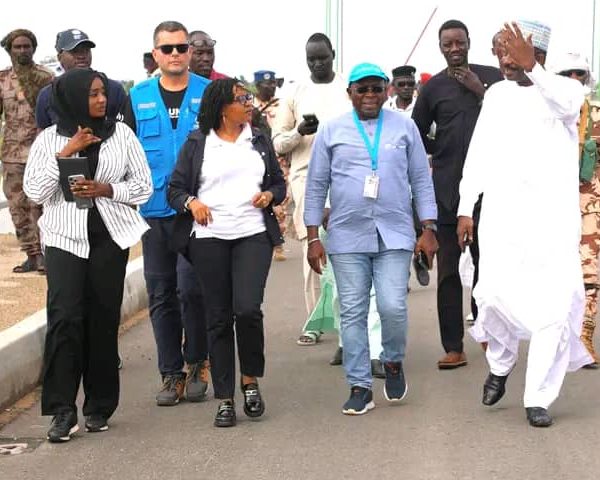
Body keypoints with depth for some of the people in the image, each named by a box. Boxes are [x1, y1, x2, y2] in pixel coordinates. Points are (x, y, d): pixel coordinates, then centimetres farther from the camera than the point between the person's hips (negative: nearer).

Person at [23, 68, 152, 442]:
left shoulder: (121, 134, 7)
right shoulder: (49, 138, 5)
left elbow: (144, 186, 7)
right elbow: (35, 192, -3)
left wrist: (107, 190, -9)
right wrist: (65, 153, -11)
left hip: (110, 236, 1)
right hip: (65, 237, -1)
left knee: (104, 319, 1)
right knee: (65, 316, -13)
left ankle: (99, 407, 11)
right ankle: (63, 410, -11)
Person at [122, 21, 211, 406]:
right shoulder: (138, 98, 8)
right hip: (154, 211, 3)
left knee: (190, 288, -9)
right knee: (161, 294, 7)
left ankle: (197, 363, 12)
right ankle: (172, 374, 17)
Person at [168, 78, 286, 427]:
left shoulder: (260, 141, 14)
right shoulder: (197, 144, 5)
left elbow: (279, 183, 20)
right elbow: (175, 189, 5)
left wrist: (270, 195, -1)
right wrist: (191, 203, -14)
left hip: (253, 234, 1)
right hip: (208, 238, -1)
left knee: (248, 309, -16)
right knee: (219, 317, 3)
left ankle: (251, 380, 8)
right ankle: (225, 399, 11)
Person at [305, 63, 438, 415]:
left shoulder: (404, 127, 8)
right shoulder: (332, 131, 6)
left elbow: (422, 180, 10)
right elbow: (316, 185, 8)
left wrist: (429, 230, 3)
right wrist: (313, 238, 3)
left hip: (394, 236, 0)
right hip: (347, 238, 1)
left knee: (393, 307, -11)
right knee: (353, 313, 2)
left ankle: (393, 362, 19)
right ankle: (360, 387, 12)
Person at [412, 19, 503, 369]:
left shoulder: (491, 76, 7)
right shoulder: (433, 87, 6)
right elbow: (417, 136, 13)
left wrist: (479, 90, -9)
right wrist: (446, 152, 3)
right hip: (447, 189, 0)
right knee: (448, 271, -2)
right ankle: (454, 348, 1)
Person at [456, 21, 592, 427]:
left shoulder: (566, 89, 1)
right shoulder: (497, 94, 11)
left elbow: (567, 103, -25)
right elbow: (479, 153, 13)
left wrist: (529, 69, -39)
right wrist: (465, 208, 9)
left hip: (553, 215, -2)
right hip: (502, 213, 2)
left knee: (556, 303, -6)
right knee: (495, 292, -11)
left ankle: (539, 399, 4)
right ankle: (501, 364, 20)